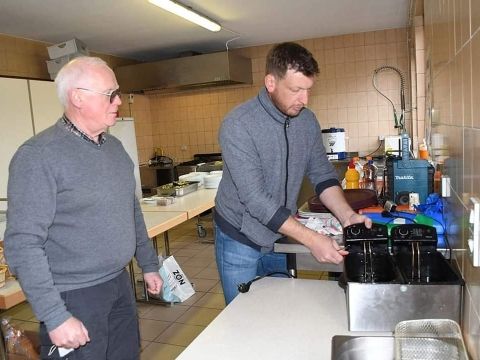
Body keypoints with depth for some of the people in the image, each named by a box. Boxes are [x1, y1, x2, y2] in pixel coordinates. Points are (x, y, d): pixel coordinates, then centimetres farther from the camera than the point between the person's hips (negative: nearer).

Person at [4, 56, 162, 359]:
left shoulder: (114, 146, 6)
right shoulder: (38, 156, -16)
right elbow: (23, 244, -19)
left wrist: (149, 264, 16)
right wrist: (54, 317, -19)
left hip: (121, 286, 7)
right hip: (74, 298, -6)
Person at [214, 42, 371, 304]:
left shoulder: (307, 121, -4)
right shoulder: (237, 125, -23)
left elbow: (322, 175, 1)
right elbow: (255, 200, -27)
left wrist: (347, 216, -16)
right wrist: (311, 239, -29)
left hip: (282, 238, 5)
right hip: (240, 241, -4)